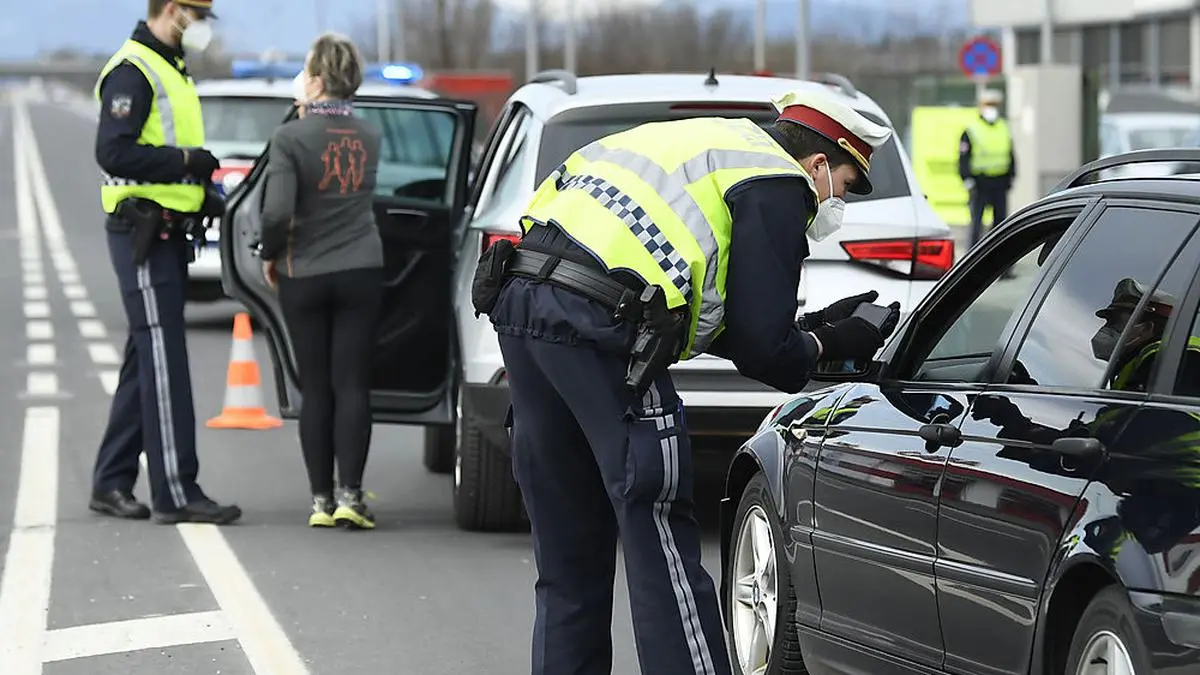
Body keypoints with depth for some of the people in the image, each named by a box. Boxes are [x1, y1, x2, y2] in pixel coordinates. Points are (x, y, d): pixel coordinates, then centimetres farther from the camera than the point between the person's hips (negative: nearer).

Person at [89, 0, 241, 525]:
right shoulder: (132, 72, -14)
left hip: (167, 236, 10)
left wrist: (201, 189, 10)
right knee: (163, 362, -10)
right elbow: (113, 152, -24)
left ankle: (111, 483, 19)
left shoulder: (169, 70, 19)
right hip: (143, 236, -10)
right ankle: (176, 494, -11)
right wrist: (185, 161, -20)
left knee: (145, 363, 13)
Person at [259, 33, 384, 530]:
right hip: (361, 273, 2)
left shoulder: (292, 137, -13)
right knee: (352, 385, 2)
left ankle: (321, 501, 7)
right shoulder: (368, 136, 3)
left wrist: (270, 256, -1)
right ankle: (350, 496, -5)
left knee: (316, 389, 6)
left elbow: (277, 211, -20)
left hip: (305, 277, -2)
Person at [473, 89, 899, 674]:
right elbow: (760, 349, -2)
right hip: (597, 323, -9)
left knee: (568, 560, 16)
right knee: (661, 545, -5)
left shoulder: (720, 144, 29)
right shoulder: (780, 186, 1)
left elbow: (712, 323, 30)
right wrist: (824, 345, 17)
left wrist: (809, 325, 28)